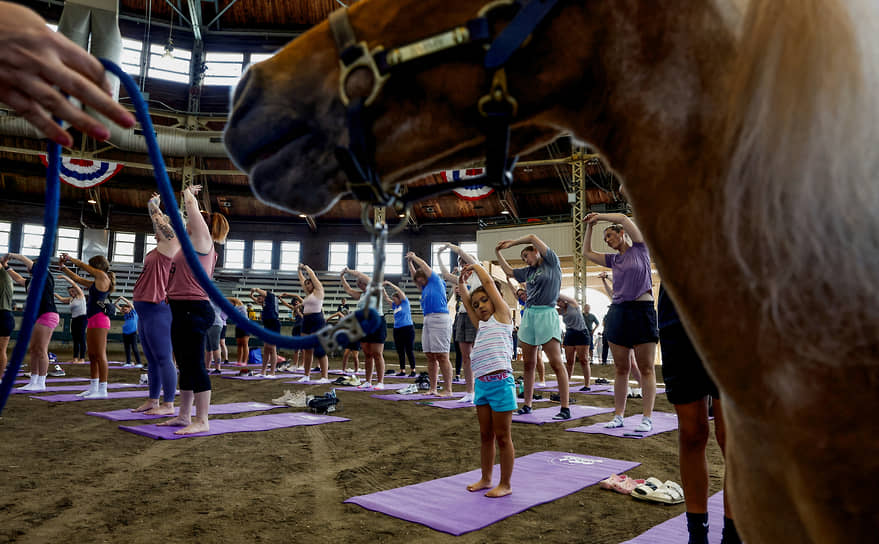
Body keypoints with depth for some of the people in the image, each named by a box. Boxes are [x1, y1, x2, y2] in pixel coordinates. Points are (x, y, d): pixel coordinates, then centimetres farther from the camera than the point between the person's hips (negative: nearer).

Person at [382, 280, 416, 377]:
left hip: (408, 328, -7)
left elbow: (399, 290, -7)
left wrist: (389, 283, -6)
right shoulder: (395, 306, 15)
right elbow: (386, 298, 15)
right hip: (397, 329, 7)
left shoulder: (405, 303, 0)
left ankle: (413, 370, 0)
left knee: (409, 351, -4)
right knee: (400, 351, 7)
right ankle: (402, 370, 12)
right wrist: (382, 289, 6)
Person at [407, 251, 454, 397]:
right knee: (430, 356, 7)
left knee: (442, 356, -10)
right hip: (428, 320, 9)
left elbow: (424, 265, 9)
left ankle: (448, 389, -9)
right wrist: (409, 262, 35)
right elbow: (414, 276, 37)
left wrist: (414, 257, 23)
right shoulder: (425, 287, 25)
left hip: (439, 319, -9)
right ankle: (433, 388, 11)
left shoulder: (436, 281, 5)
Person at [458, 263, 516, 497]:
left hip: (500, 383, -7)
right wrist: (461, 281, 23)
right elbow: (466, 300, 26)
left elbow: (488, 282, -1)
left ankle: (505, 484, 13)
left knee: (502, 437, 3)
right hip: (481, 383, 7)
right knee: (485, 436, 16)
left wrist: (475, 266, 12)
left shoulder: (502, 315, 1)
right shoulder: (481, 324, 18)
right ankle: (486, 479, 28)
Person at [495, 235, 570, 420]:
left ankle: (565, 408, -6)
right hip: (528, 315, 7)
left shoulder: (552, 263, 3)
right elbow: (509, 271, 33)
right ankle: (527, 405, 15)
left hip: (546, 315, -6)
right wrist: (498, 253, 30)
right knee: (528, 364, 7)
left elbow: (532, 237, -2)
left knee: (556, 363, -8)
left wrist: (511, 243, 7)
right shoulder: (529, 271, 19)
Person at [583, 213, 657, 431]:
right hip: (618, 312, 5)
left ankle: (647, 418, 2)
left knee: (646, 368, -1)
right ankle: (618, 415, 11)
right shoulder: (613, 260, 16)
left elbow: (623, 218, -6)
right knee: (621, 369, 7)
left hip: (642, 310, -5)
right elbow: (587, 252, 23)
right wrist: (589, 226, 19)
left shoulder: (639, 248, 3)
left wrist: (598, 216, 6)